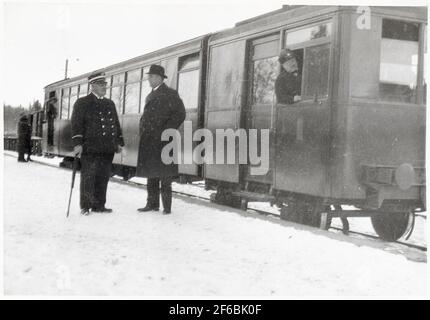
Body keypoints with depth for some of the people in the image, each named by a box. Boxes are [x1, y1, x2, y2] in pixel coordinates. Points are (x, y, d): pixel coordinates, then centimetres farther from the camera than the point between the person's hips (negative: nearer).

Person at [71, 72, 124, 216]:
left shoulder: (110, 104, 19)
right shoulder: (82, 103, 1)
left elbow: (116, 124, 23)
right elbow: (76, 124, -6)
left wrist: (119, 142, 16)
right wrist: (77, 143, -15)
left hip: (107, 149, 6)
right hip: (90, 148, -5)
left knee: (103, 178, 6)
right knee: (88, 177, -2)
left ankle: (99, 205, 15)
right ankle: (85, 206, 6)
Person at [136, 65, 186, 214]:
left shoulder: (170, 94, -4)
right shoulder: (150, 96, 20)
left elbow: (180, 114, -11)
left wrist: (165, 131, -14)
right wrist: (143, 132, 14)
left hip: (162, 141, -8)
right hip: (148, 142, 8)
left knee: (164, 175, -7)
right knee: (151, 174, 11)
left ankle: (167, 206, -2)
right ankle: (152, 204, 18)